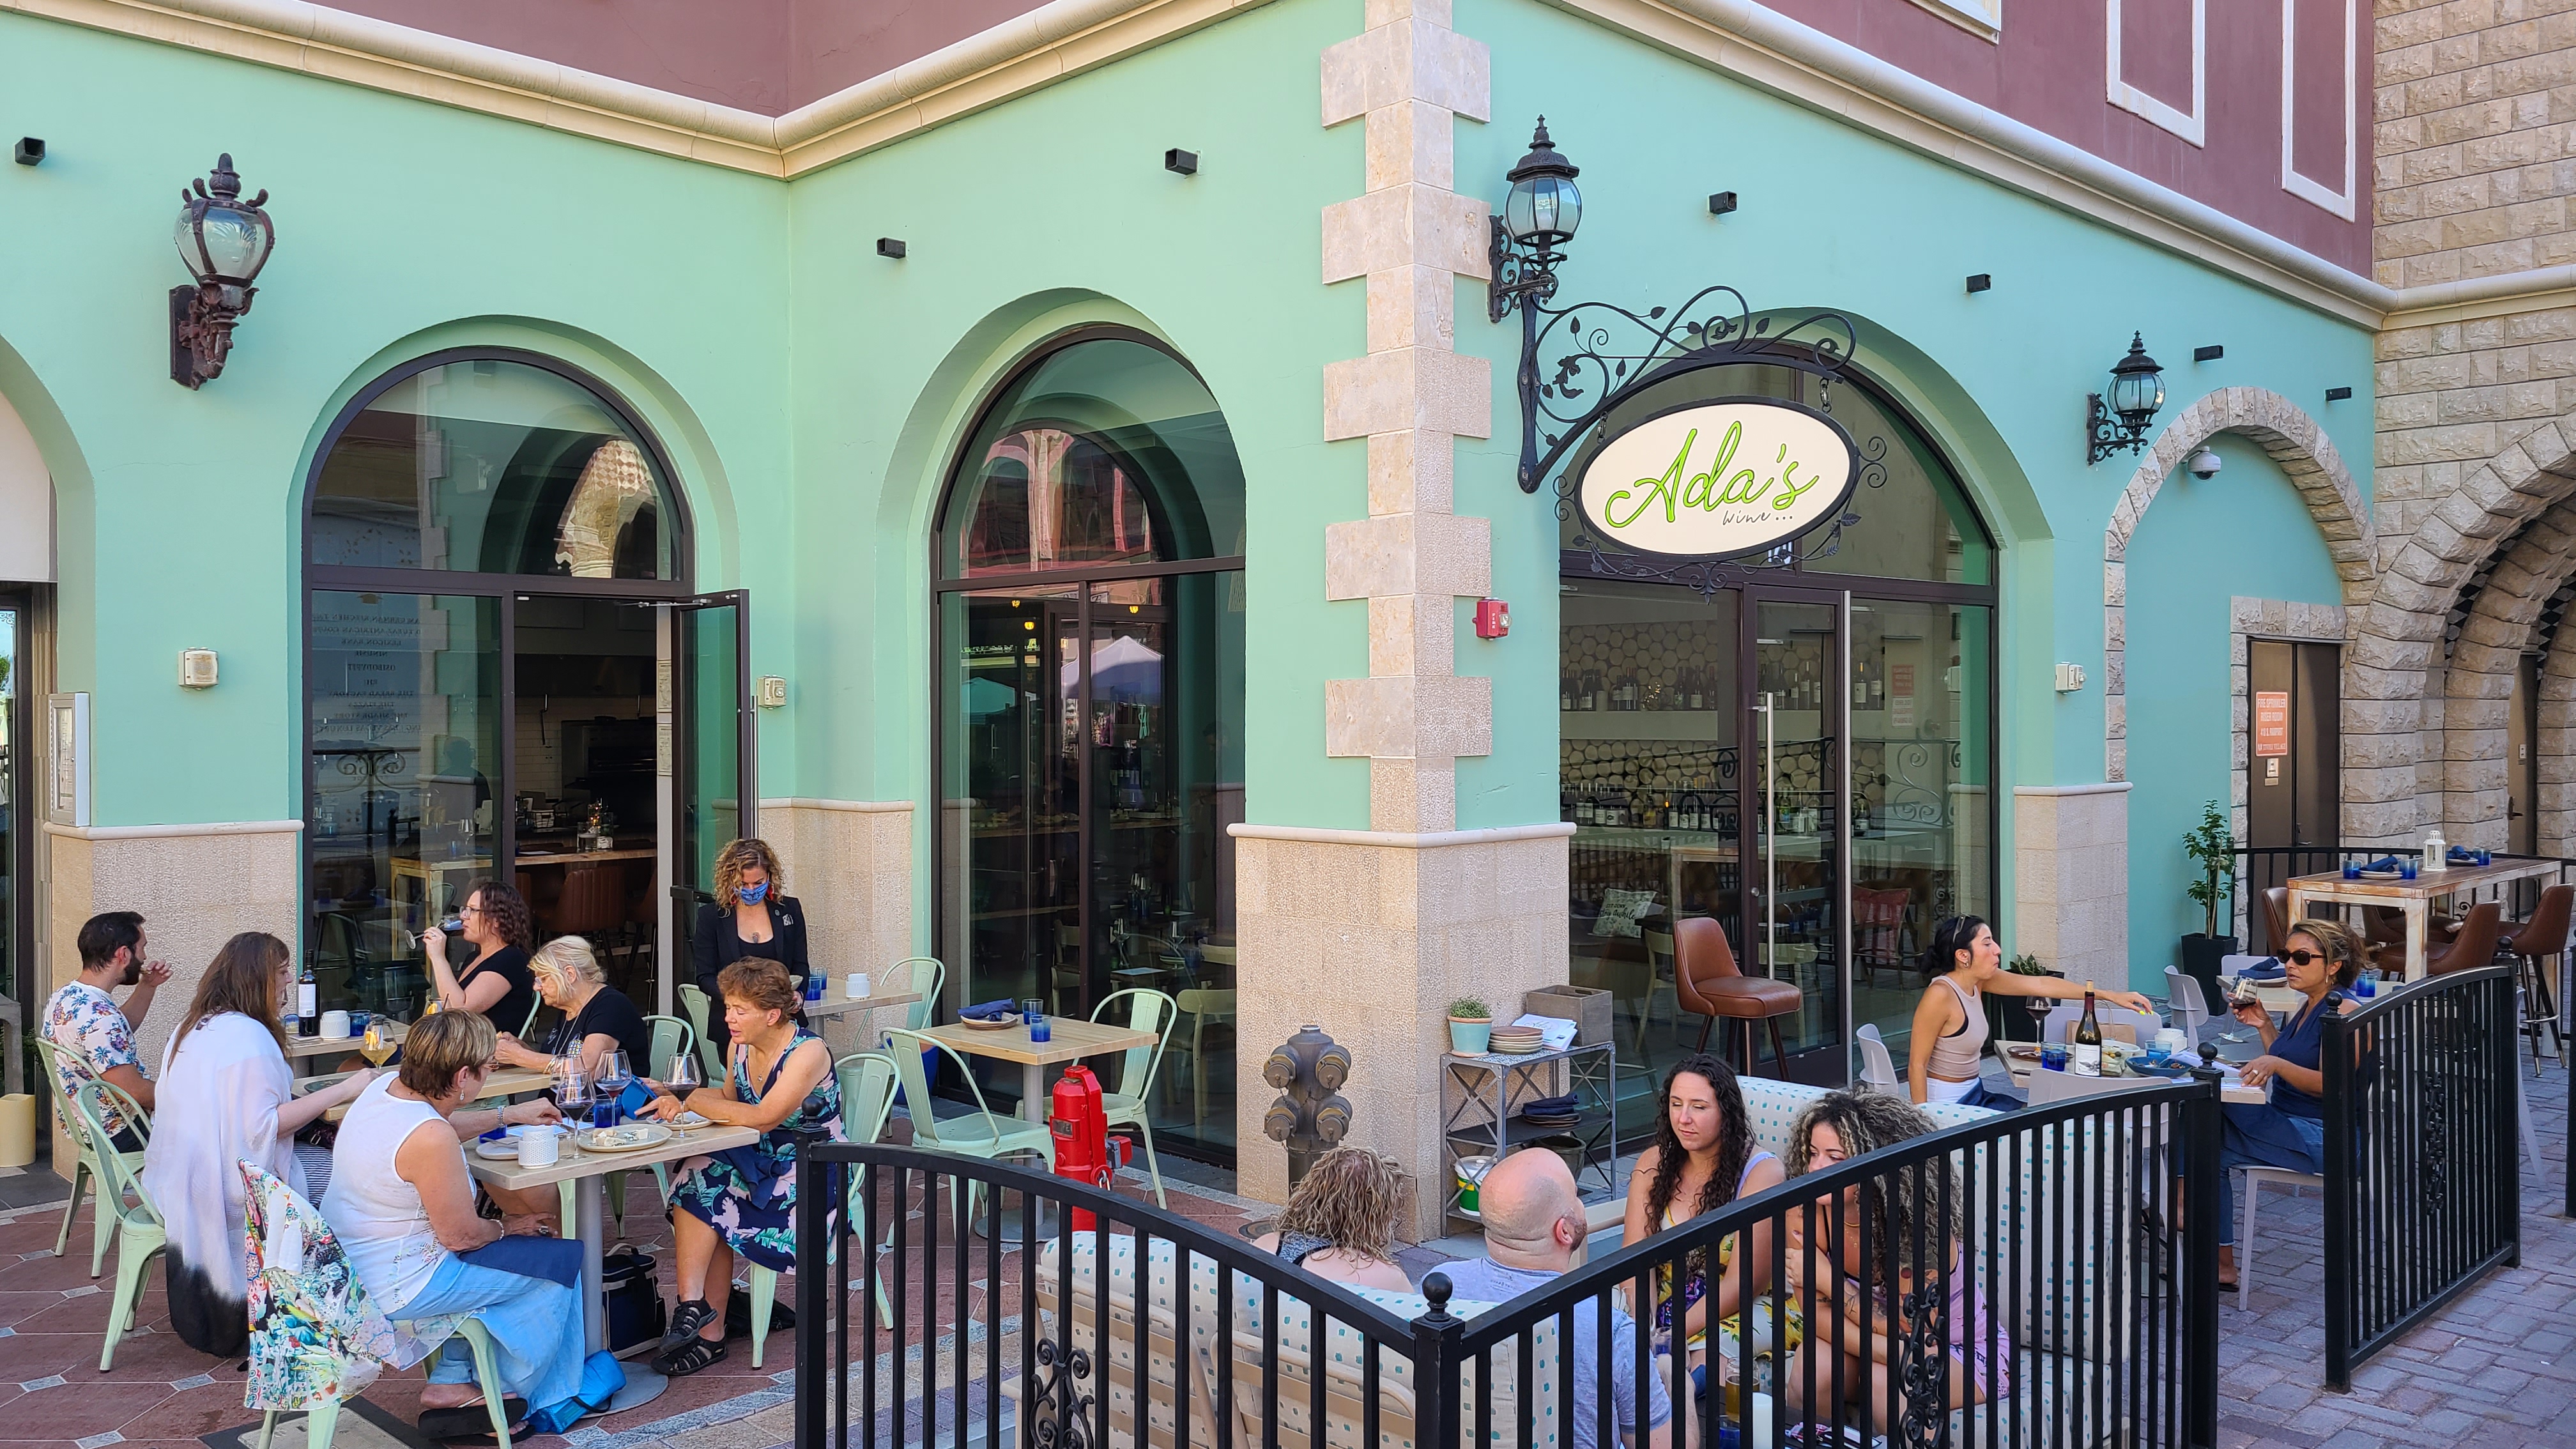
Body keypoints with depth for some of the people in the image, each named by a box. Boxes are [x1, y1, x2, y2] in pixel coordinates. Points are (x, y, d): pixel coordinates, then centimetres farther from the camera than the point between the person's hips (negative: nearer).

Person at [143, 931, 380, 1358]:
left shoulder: (192, 1026, 12)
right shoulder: (248, 1035, -20)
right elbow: (263, 1127, -25)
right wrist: (341, 1091, -22)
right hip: (228, 1188, -10)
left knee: (322, 1155, 12)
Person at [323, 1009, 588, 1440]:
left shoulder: (387, 1087, -3)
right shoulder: (430, 1139, -31)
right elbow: (461, 1235, -19)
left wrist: (511, 1114, 24)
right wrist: (506, 1228, 0)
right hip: (395, 1288, -10)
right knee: (562, 1263, 2)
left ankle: (451, 1382, 25)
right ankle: (514, 1391, 22)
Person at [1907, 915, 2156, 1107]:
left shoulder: (1978, 980, 0)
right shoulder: (1940, 995, -24)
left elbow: (2041, 984, 3)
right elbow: (1917, 1064, -22)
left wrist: (2112, 995, 2)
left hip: (1975, 1094, 9)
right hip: (1945, 1104, -9)